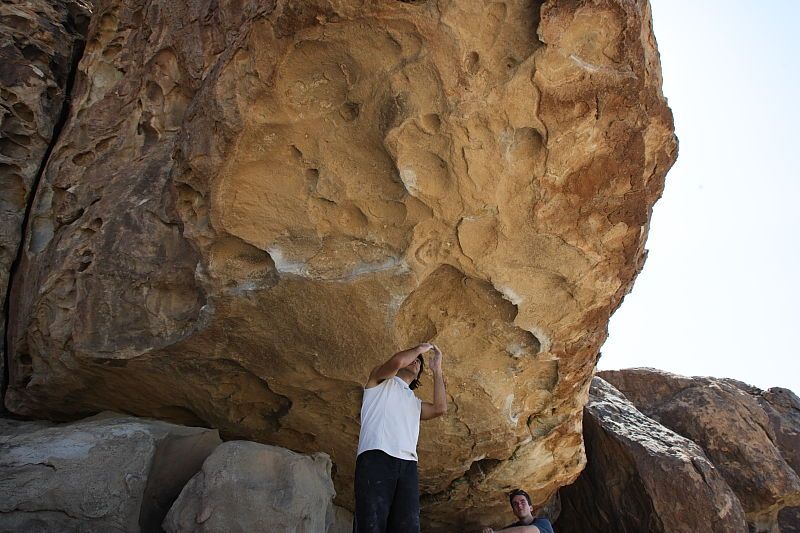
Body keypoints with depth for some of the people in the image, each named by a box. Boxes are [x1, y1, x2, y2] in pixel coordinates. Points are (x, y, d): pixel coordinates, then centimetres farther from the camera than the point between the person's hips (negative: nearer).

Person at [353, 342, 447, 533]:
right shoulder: (381, 380, 22)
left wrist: (437, 369, 27)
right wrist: (419, 348, 18)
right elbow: (397, 361, -1)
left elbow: (440, 408, 17)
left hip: (407, 466, 5)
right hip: (376, 458, -5)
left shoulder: (415, 402, 37)